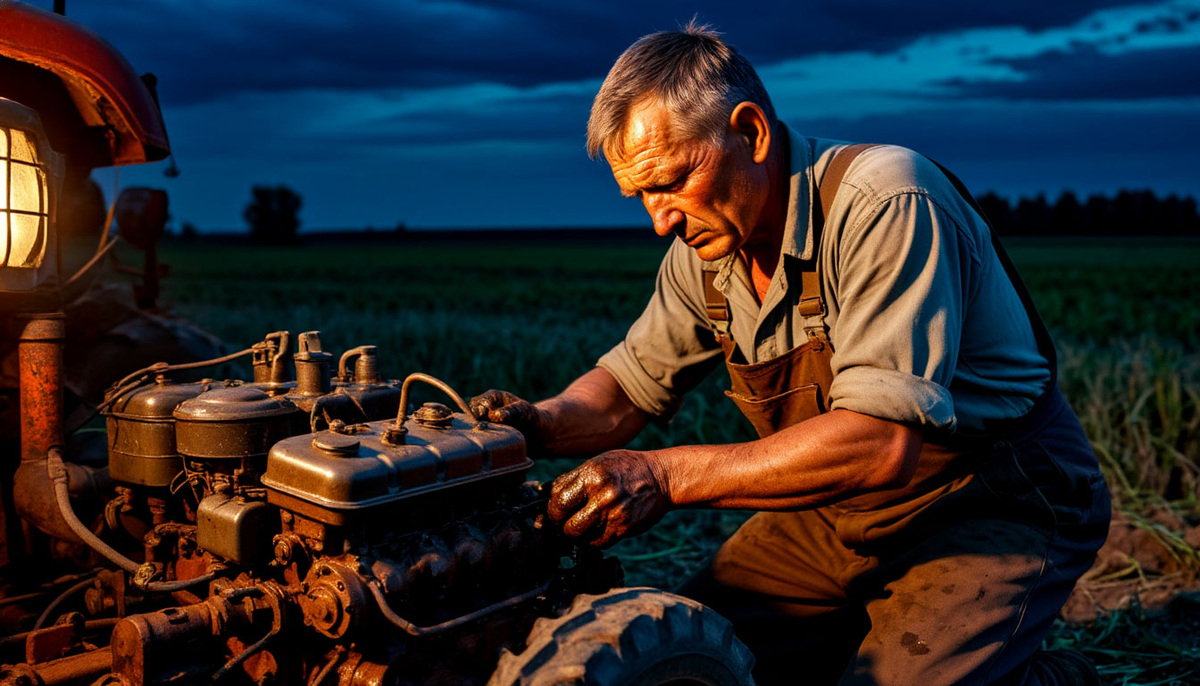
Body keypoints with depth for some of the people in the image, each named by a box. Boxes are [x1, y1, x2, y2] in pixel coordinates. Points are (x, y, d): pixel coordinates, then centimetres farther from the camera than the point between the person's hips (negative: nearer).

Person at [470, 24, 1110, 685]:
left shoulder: (886, 203, -26)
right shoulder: (703, 245, -3)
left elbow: (883, 442, -34)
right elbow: (629, 385, 7)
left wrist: (667, 475, -35)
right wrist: (539, 423, -15)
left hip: (994, 506, -6)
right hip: (844, 512, 7)